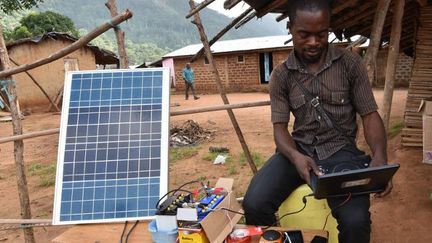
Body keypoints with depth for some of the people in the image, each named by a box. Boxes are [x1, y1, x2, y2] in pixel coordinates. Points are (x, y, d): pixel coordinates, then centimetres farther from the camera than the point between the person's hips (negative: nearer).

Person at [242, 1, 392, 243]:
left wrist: (380, 156, -20)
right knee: (254, 204, -23)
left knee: (355, 221, -28)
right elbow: (280, 127, -1)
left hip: (340, 149, -1)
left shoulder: (351, 63, 0)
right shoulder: (281, 75, 2)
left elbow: (370, 115, 0)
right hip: (299, 149, 1)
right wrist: (295, 156, -24)